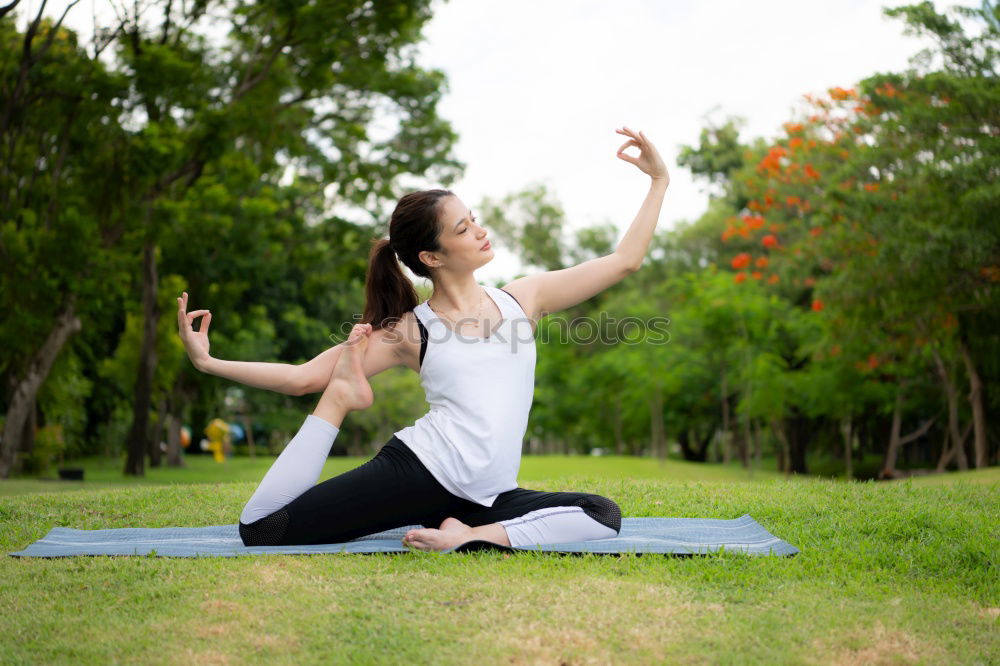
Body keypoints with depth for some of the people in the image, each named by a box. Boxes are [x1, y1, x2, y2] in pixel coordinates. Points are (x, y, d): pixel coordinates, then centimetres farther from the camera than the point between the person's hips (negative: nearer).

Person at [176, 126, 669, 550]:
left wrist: (659, 180, 11)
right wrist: (208, 361, -6)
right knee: (259, 530, -15)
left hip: (483, 498, 3)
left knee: (604, 516, -20)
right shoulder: (409, 332, 3)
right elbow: (299, 378, 4)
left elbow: (623, 262, 13)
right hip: (418, 469, -3)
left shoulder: (522, 298, 12)